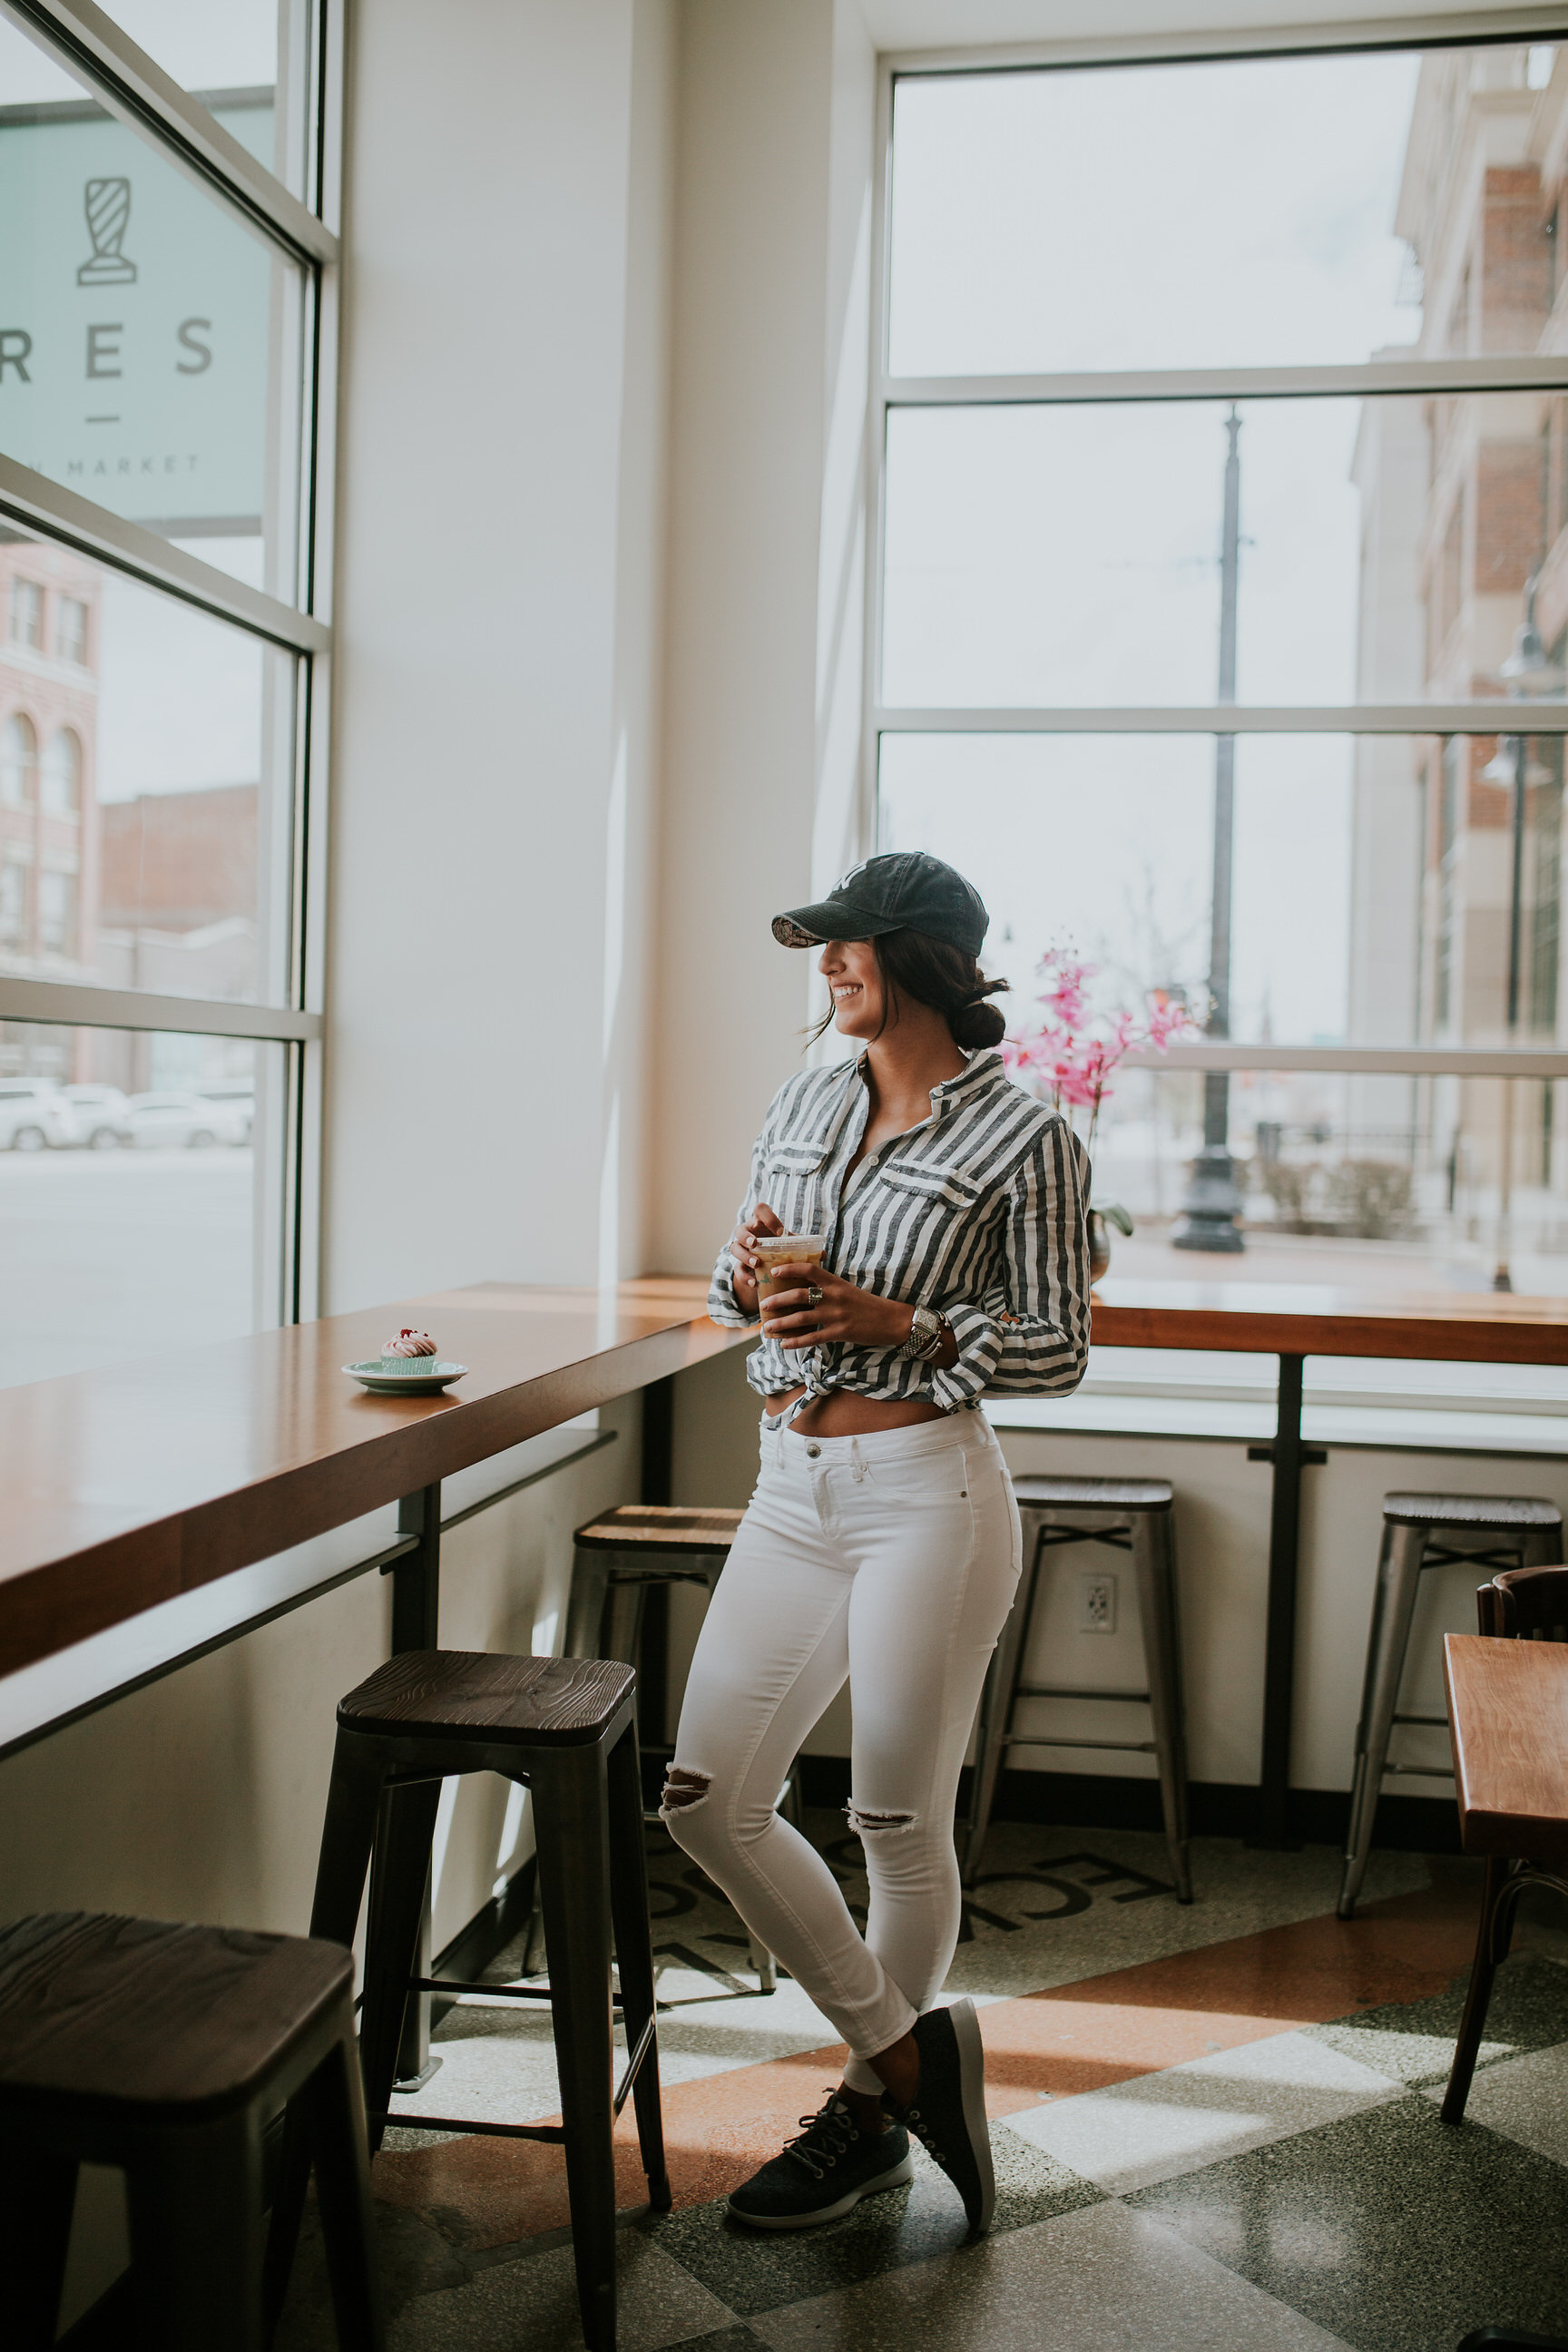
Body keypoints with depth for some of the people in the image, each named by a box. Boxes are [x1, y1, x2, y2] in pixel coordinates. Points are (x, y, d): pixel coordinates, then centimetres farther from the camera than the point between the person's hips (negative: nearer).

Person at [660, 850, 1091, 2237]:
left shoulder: (1024, 1139, -7)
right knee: (709, 1797, 5)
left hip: (926, 1492, -6)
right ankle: (907, 2051, 22)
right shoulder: (803, 1105, 11)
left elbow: (1059, 1351, -5)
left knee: (900, 1821, 5)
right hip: (793, 1488, 7)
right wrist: (752, 1272, -5)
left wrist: (897, 1322, -17)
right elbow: (737, 1293, 19)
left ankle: (873, 2115, 29)